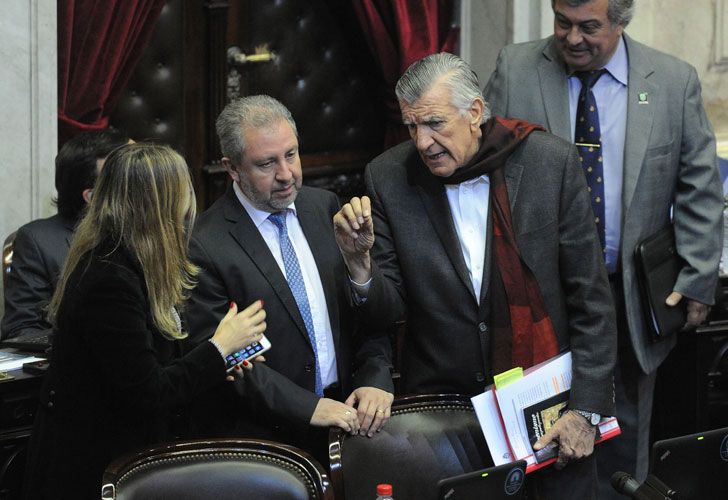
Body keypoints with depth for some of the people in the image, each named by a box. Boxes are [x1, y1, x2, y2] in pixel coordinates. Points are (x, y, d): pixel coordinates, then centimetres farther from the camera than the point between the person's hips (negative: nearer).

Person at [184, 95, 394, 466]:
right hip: (264, 439, -5)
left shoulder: (325, 207, 9)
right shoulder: (204, 247, -10)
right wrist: (309, 407, -16)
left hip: (343, 415, 5)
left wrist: (375, 378, -4)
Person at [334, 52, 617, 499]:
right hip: (442, 401, 1)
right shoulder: (389, 177, -6)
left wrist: (586, 410, -8)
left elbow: (591, 299, -5)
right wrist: (360, 262, -24)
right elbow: (387, 310, -4)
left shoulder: (552, 162, -10)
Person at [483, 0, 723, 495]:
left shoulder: (675, 82, -1)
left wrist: (696, 281, -4)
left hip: (631, 299, 0)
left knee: (623, 445, 8)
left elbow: (700, 190, 2)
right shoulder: (515, 69, -1)